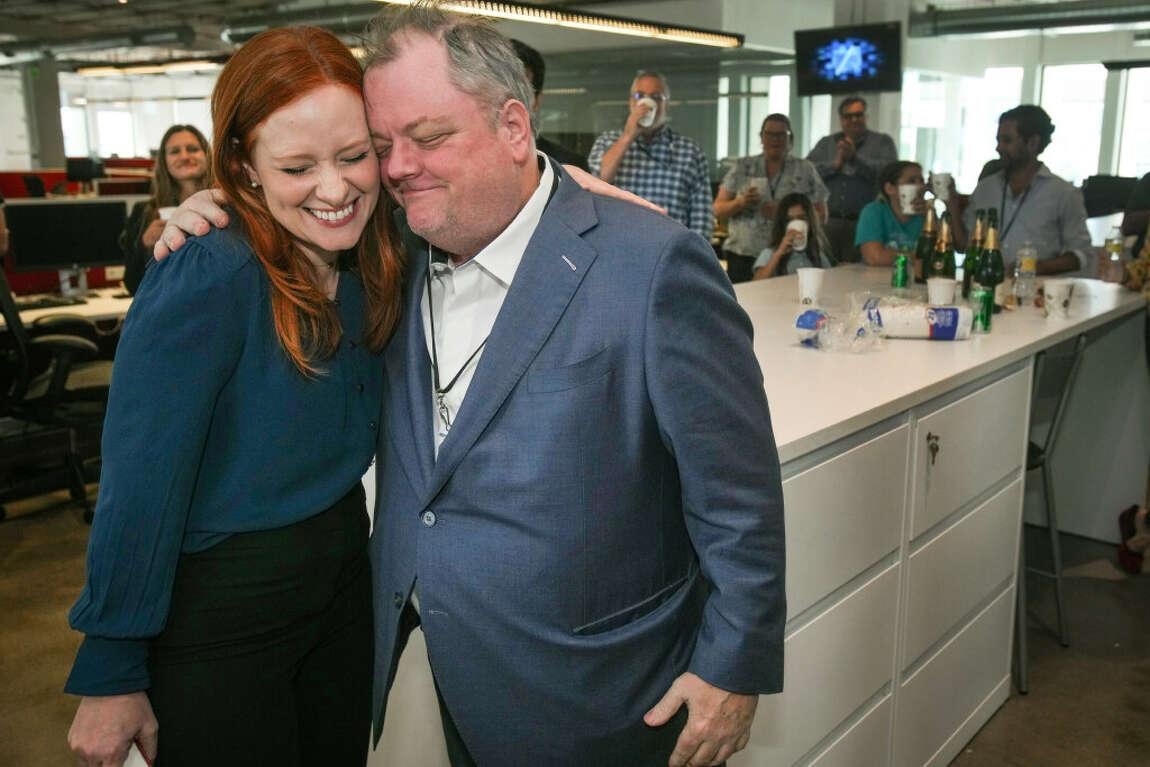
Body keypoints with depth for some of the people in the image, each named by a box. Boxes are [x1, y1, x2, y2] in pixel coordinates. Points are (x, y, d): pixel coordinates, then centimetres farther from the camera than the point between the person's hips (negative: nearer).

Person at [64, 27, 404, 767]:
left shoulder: (370, 269, -4)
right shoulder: (206, 281, -25)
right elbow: (139, 489, -20)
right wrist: (111, 678, -13)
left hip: (342, 578, 6)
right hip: (222, 606, -6)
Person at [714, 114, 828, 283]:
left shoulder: (805, 170, 7)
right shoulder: (742, 167, 10)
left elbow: (821, 215, 5)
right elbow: (718, 210, 9)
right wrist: (740, 203, -13)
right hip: (742, 257, 1)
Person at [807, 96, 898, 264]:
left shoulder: (882, 142, 10)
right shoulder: (826, 143, 17)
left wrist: (855, 158, -12)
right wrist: (835, 164, -7)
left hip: (865, 223, -2)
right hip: (828, 222, 2)